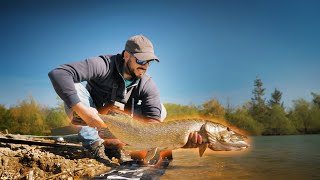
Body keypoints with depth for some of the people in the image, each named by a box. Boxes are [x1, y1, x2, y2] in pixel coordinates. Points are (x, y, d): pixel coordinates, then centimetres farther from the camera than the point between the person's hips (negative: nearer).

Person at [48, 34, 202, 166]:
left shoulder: (147, 85, -16)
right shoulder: (104, 65, -28)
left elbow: (153, 121, -24)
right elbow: (58, 73, -37)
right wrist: (81, 108, -48)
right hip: (90, 119, -3)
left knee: (160, 109, -12)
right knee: (73, 86, -31)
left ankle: (114, 142, -11)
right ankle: (94, 143, -20)